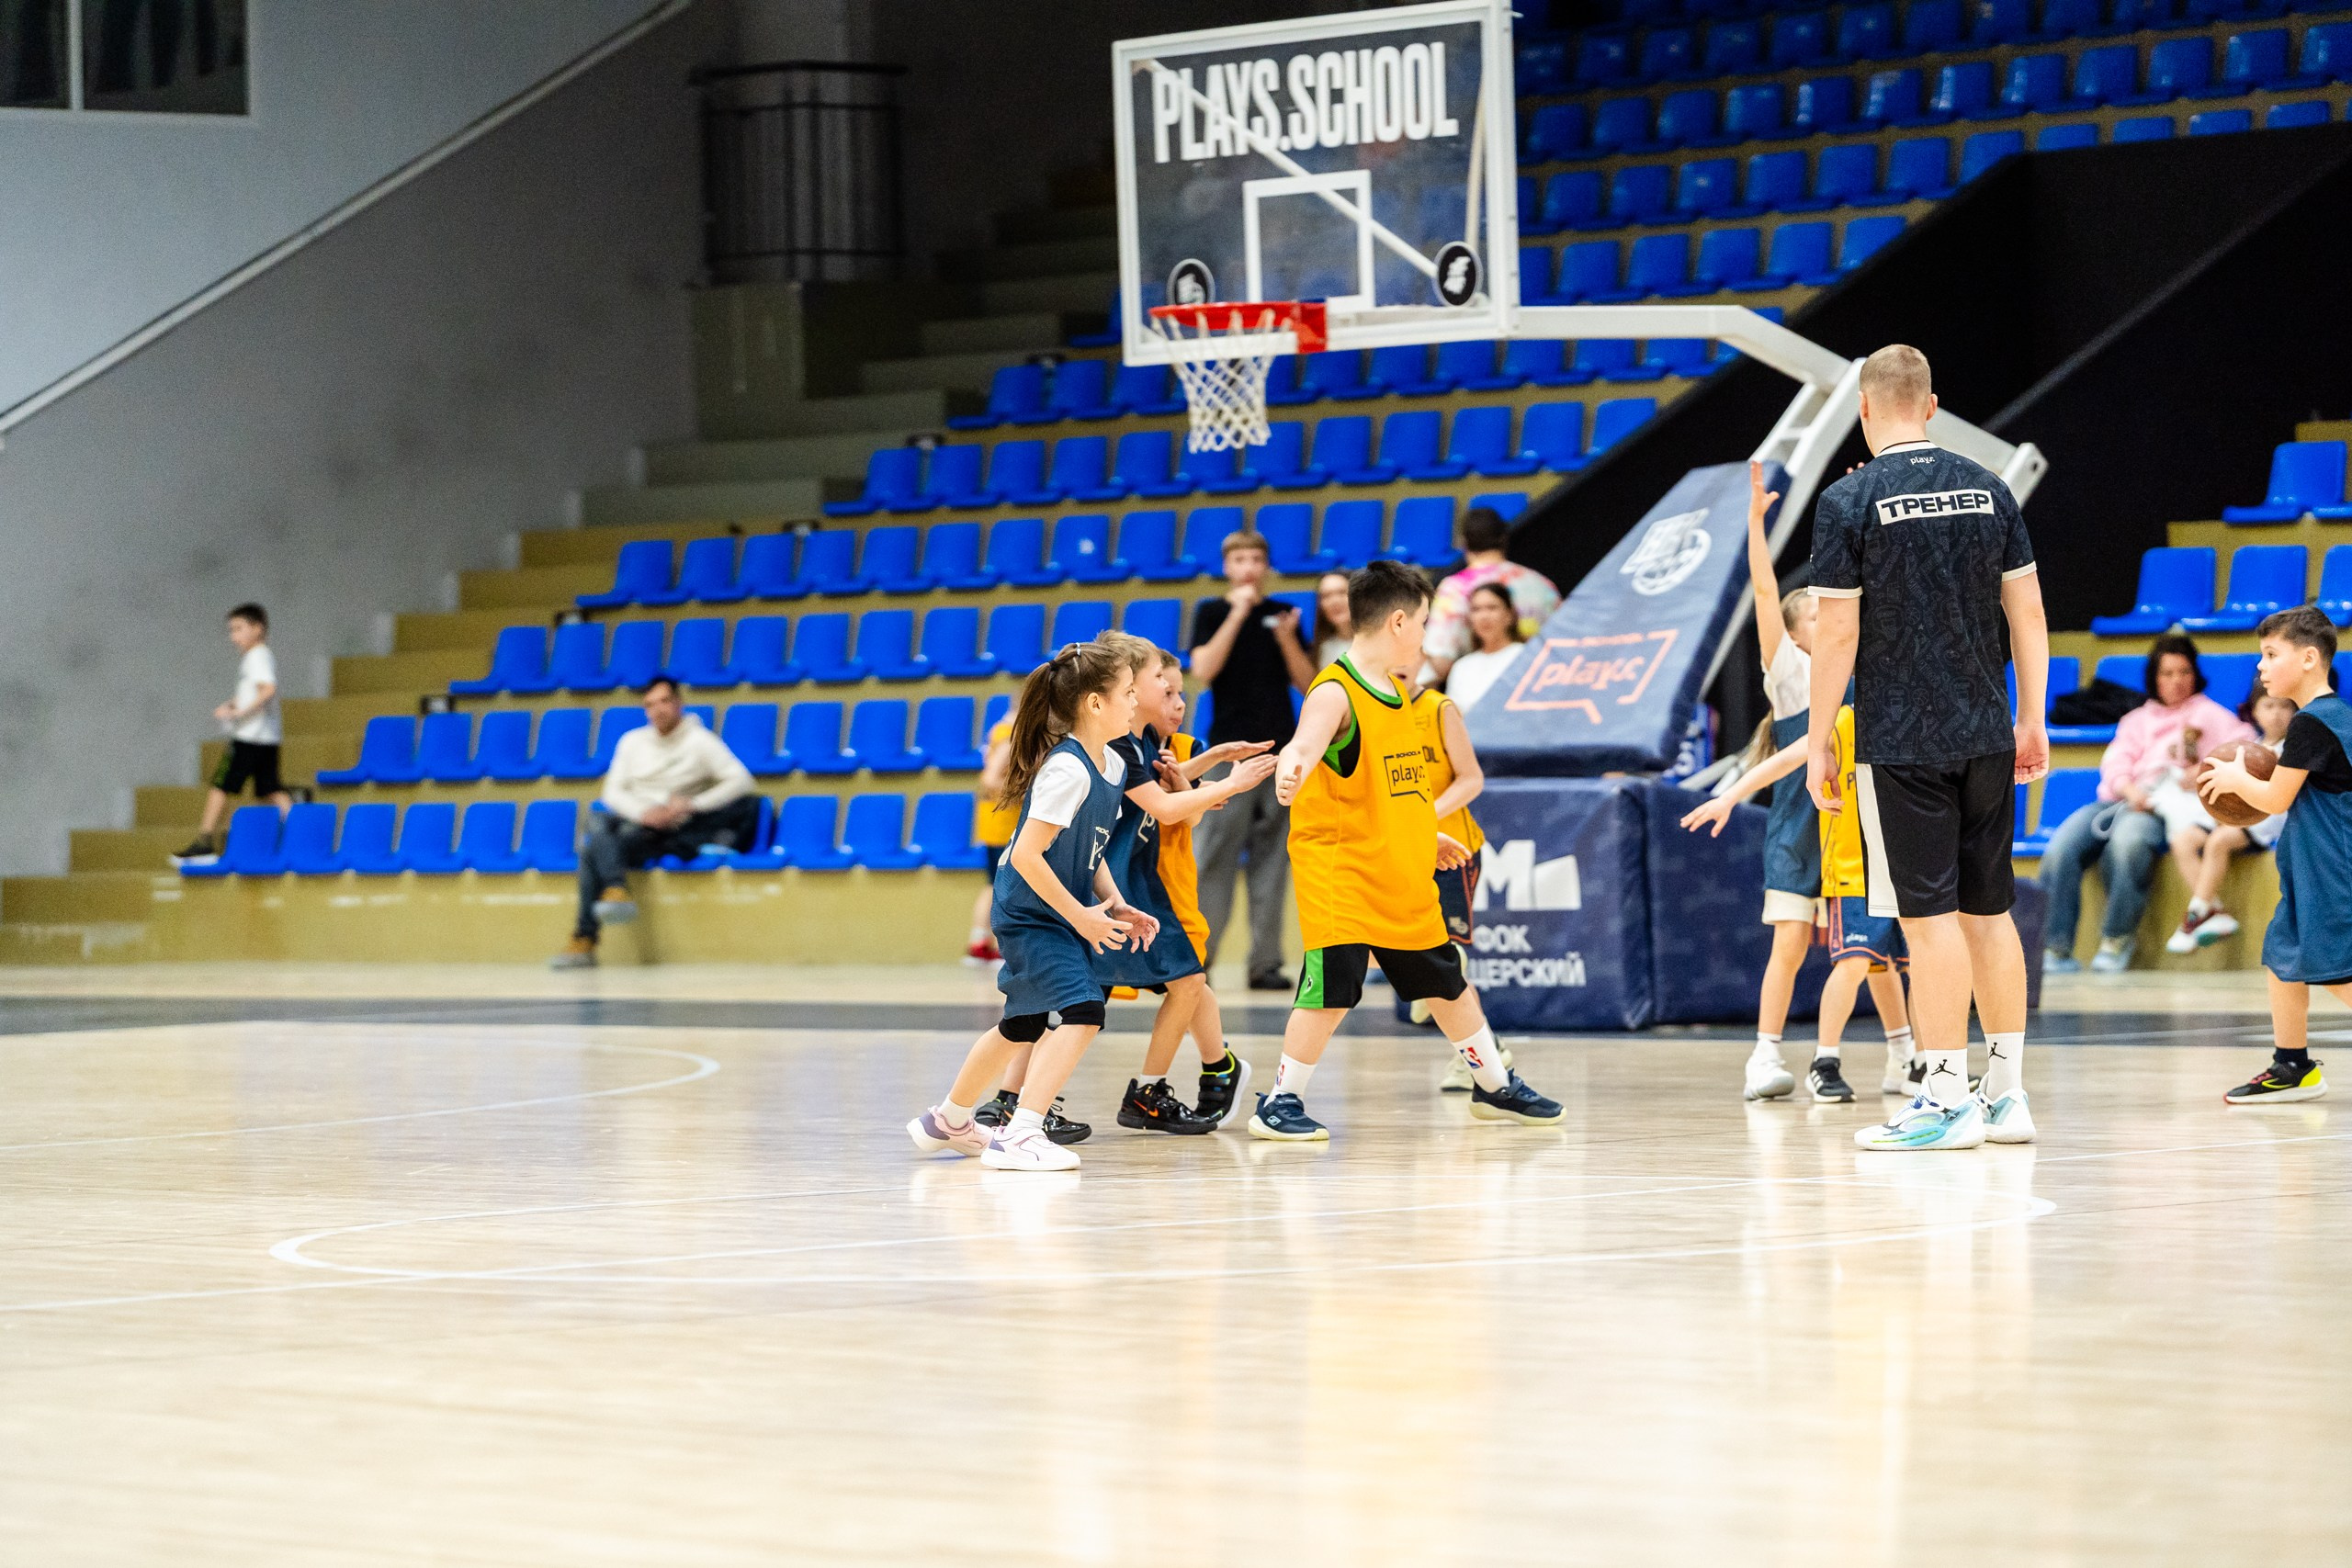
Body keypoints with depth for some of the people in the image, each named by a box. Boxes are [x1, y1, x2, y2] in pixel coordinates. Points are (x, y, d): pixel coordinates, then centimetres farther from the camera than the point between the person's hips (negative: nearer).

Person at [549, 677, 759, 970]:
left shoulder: (699, 741, 3)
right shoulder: (633, 741, 17)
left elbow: (741, 781, -8)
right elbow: (612, 792, 10)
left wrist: (691, 805, -18)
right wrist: (643, 812, -11)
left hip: (678, 830, -4)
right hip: (633, 823, 4)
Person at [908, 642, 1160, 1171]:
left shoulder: (1112, 765, 4)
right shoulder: (1067, 769, -25)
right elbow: (1027, 855, -26)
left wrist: (1115, 904, 2)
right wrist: (1082, 916, -21)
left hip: (1059, 916, 10)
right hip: (1031, 914, -10)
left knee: (1025, 1026, 23)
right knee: (1081, 1012, -23)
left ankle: (948, 1121, 42)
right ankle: (1020, 1136, -23)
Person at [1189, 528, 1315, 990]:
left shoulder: (1281, 614, 11)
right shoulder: (1212, 613, 3)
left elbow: (1306, 684, 8)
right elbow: (1204, 670, -13)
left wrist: (1287, 639, -8)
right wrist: (1238, 614, -14)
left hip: (1279, 750, 3)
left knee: (1272, 861, 3)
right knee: (1216, 857, -5)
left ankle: (1266, 963, 5)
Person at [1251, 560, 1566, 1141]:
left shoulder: (1395, 694, 11)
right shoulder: (1334, 694, -16)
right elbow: (1302, 748, -37)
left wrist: (1427, 836, 34)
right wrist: (1290, 775, -59)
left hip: (1404, 880, 8)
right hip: (1340, 873, -8)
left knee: (1448, 984, 18)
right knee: (1331, 991, -13)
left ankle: (1496, 1087, 33)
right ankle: (1280, 1104, -1)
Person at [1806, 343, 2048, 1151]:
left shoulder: (1848, 501, -8)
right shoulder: (1987, 488, 6)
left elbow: (1838, 635, -10)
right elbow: (2028, 612, 8)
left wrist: (1818, 743, -3)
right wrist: (2033, 720, 15)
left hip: (1901, 744, -5)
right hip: (1985, 736, 5)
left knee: (1931, 917, -3)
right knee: (1989, 910, 11)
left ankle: (1946, 1101, -3)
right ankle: (2007, 1094, 15)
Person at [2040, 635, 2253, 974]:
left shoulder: (2209, 715, 21)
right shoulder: (2137, 720, 32)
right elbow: (2115, 761, 13)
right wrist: (2129, 789, -9)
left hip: (2161, 807, -4)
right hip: (2117, 801, 4)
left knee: (2127, 843, -40)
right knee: (2060, 850, -26)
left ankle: (2117, 940, -28)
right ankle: (2056, 949, -25)